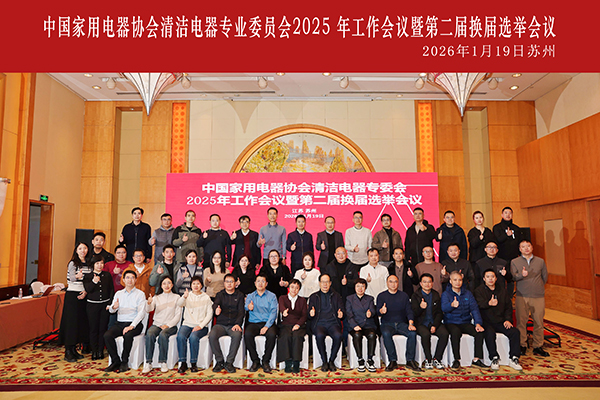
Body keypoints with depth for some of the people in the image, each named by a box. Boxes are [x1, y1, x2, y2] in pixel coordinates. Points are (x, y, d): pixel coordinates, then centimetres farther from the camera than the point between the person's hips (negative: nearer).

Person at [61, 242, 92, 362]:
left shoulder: (89, 264, 11)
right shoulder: (72, 263, -4)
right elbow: (71, 278, -18)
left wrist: (86, 291, -5)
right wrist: (77, 276, -40)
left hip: (84, 296, 5)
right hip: (72, 295, -5)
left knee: (82, 321, 6)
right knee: (71, 321, -5)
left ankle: (74, 349, 16)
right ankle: (68, 352, 1)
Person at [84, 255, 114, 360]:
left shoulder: (107, 275, 5)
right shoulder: (88, 276, 2)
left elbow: (111, 290, 5)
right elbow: (87, 289, -13)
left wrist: (110, 303, -1)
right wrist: (94, 282, -32)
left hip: (105, 305, 1)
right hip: (92, 305, -1)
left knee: (103, 328, 4)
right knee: (93, 329, 3)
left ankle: (101, 351, 15)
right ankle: (94, 351, 14)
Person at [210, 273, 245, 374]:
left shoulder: (240, 295, 13)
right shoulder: (220, 294, 15)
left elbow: (241, 311, 4)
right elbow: (215, 304, -7)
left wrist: (237, 324, -15)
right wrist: (216, 310, -33)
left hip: (234, 325, -1)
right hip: (220, 324, 1)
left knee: (237, 335, -33)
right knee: (212, 335, -29)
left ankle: (229, 362, -18)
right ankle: (219, 361, -11)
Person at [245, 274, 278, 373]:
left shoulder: (272, 296, 10)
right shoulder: (250, 296, 14)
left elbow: (273, 312, -1)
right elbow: (246, 306, -7)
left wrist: (267, 326, -17)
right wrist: (248, 307, -34)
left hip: (268, 323, -1)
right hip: (253, 323, 1)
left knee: (272, 335, -32)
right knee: (247, 334, -30)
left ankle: (266, 361, -13)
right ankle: (255, 361, -12)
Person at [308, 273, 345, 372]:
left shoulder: (336, 296, 20)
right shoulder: (313, 297, 18)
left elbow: (342, 310, 13)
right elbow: (309, 315, 13)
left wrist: (341, 314, -11)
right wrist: (311, 314, -12)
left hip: (333, 323, 1)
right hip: (319, 323, 0)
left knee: (338, 335, -32)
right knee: (319, 335, -34)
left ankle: (331, 361, -12)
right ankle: (324, 361, -14)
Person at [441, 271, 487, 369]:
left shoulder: (468, 294, 12)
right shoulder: (446, 294, -1)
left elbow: (474, 309, 3)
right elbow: (444, 307, -20)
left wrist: (478, 323, -14)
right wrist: (452, 305, -44)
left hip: (465, 323, 4)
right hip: (451, 323, -4)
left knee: (479, 332, -23)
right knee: (456, 332, -35)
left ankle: (477, 359, -12)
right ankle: (456, 360, -25)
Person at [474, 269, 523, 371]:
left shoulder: (502, 291, 17)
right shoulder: (479, 290, 2)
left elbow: (509, 307, 17)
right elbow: (479, 304, -16)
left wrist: (508, 319, 0)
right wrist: (489, 303, -39)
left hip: (500, 321, 4)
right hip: (486, 321, -4)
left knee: (515, 332, -21)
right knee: (490, 333, -33)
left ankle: (513, 359, -9)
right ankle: (494, 359, -18)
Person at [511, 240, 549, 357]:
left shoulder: (540, 261, 11)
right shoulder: (514, 262, 6)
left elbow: (545, 277, 19)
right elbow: (513, 276, -6)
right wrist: (521, 275, -25)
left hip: (538, 296, 2)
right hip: (522, 296, -1)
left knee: (539, 322, 3)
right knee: (521, 321, 0)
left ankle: (538, 347, 17)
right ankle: (522, 346, 12)